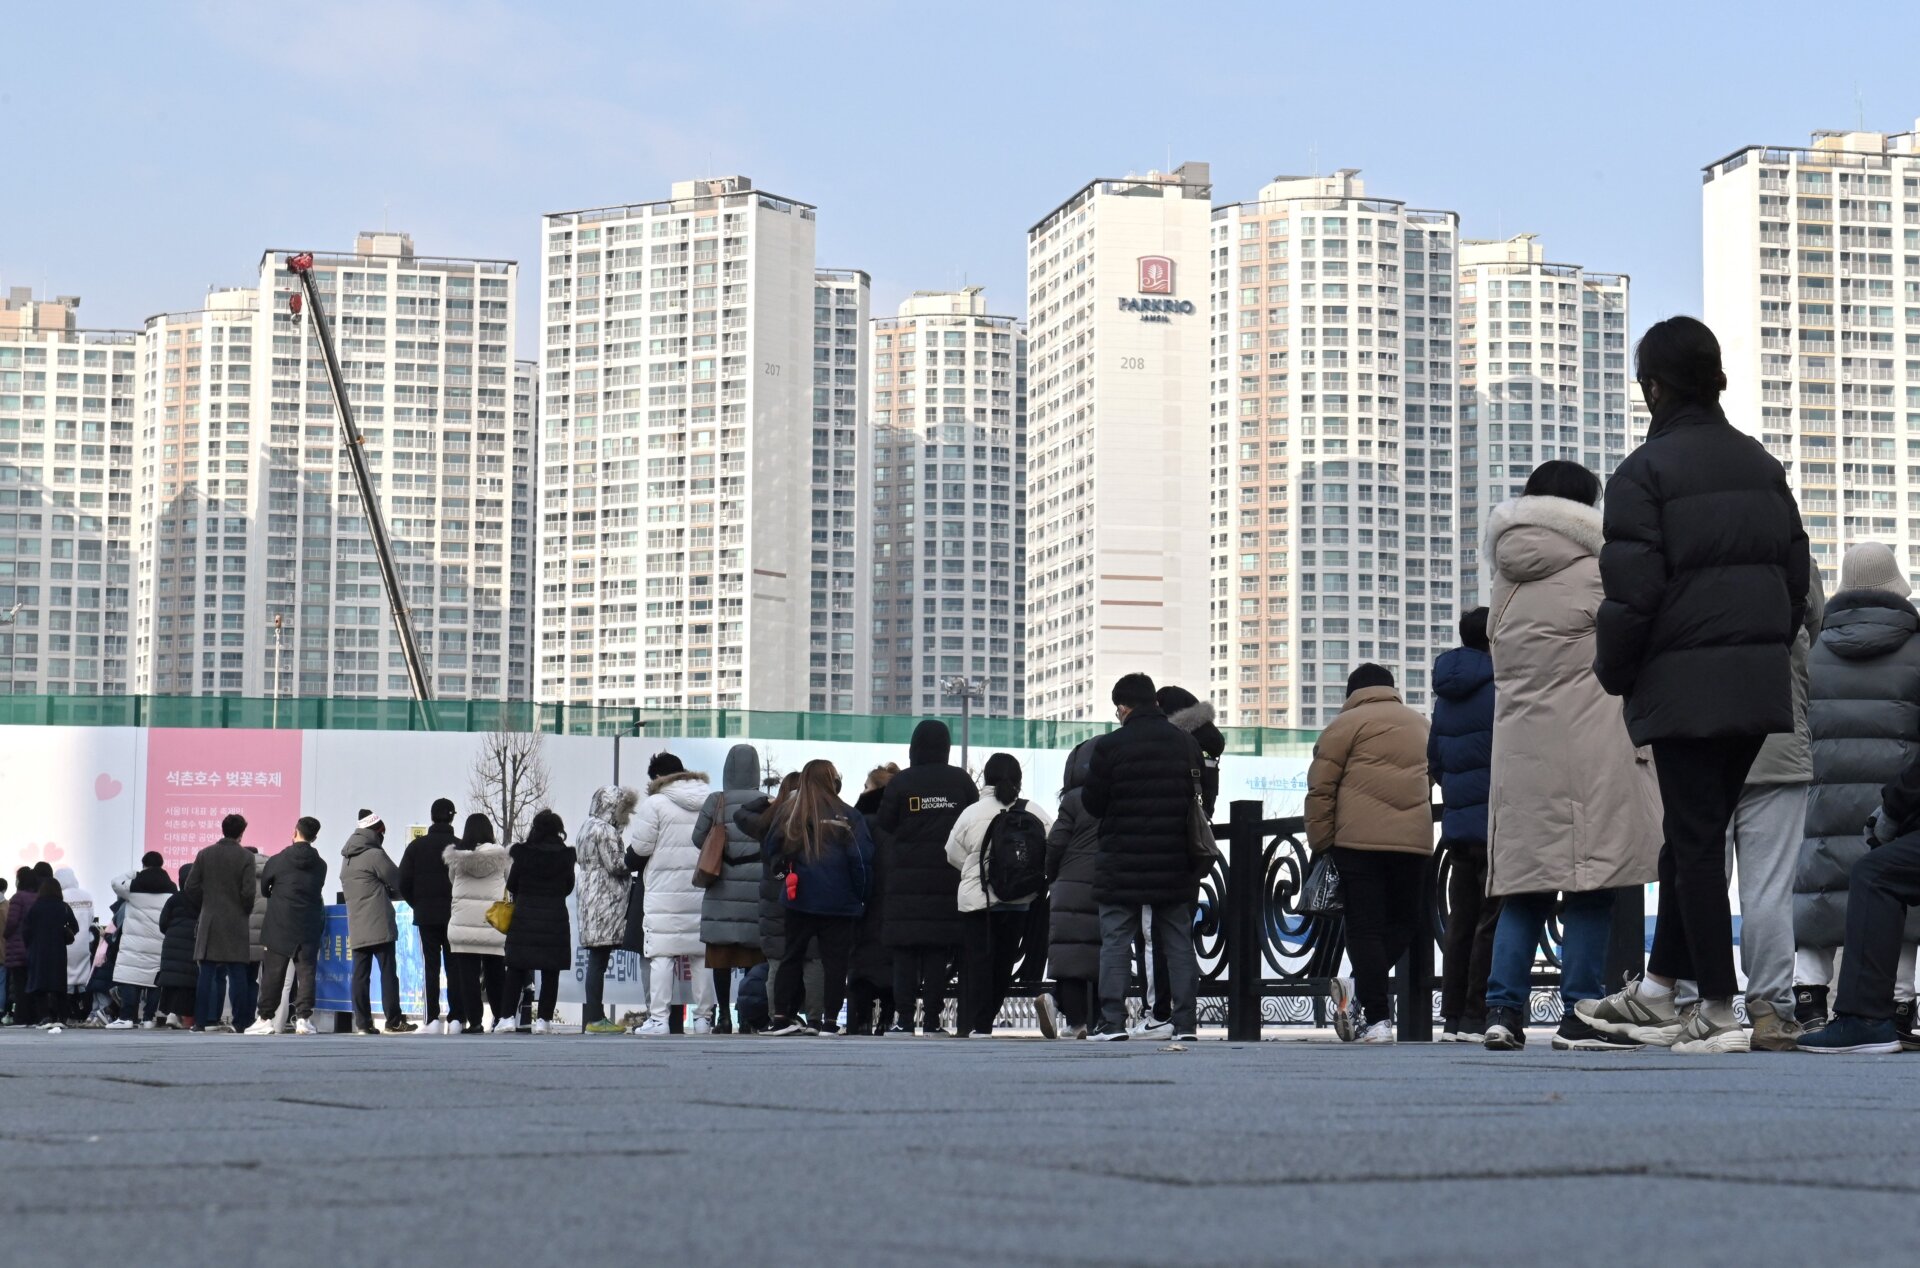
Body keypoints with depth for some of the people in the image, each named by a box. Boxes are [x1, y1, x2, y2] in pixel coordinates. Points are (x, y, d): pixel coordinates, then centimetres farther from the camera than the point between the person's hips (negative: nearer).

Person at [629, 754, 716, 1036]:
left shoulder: (654, 803, -7)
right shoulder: (710, 802, 9)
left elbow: (641, 846, -7)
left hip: (666, 891, -5)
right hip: (703, 889, 5)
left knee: (662, 954, -4)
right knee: (702, 954, 8)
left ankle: (658, 1018, -7)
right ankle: (703, 1018, 12)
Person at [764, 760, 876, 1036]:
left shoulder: (789, 813, 2)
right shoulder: (847, 816, -7)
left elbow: (772, 852, 7)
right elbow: (862, 859, -7)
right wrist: (861, 895, 4)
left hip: (799, 899, 3)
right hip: (838, 902, -3)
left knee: (792, 957, 12)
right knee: (835, 961, 4)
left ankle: (782, 1017, 10)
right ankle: (829, 1021, 0)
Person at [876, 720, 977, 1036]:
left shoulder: (900, 782, -2)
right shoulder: (961, 781, 3)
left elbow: (883, 829, -1)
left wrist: (889, 868, 10)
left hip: (906, 879, -1)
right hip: (949, 879, 1)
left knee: (904, 952, 1)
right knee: (939, 951, 4)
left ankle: (903, 1018, -6)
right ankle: (932, 1019, 0)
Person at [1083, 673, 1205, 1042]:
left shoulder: (1110, 746, -11)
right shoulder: (1187, 744, 5)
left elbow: (1091, 802, -5)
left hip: (1122, 861, -4)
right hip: (1175, 860, 4)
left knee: (1116, 941, 1)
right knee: (1178, 939, 9)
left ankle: (1112, 1021, -5)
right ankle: (1184, 1020, 7)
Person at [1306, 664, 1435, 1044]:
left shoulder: (1346, 724, 4)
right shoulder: (1421, 724, 21)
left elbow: (1321, 789, -2)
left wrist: (1319, 842, 4)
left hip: (1359, 841, -4)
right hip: (1415, 841, 4)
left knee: (1365, 928, -1)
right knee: (1404, 920, 16)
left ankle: (1376, 1019, -8)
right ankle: (1361, 988, -2)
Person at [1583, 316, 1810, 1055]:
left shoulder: (1644, 472, -8)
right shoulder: (1762, 467, 14)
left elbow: (1631, 591, -13)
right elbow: (1797, 572, 13)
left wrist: (1614, 674, 0)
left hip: (1684, 684, -6)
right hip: (1761, 681, 6)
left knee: (1695, 842, -2)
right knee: (1696, 834, 14)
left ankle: (1718, 1011, -3)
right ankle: (1658, 991, 20)